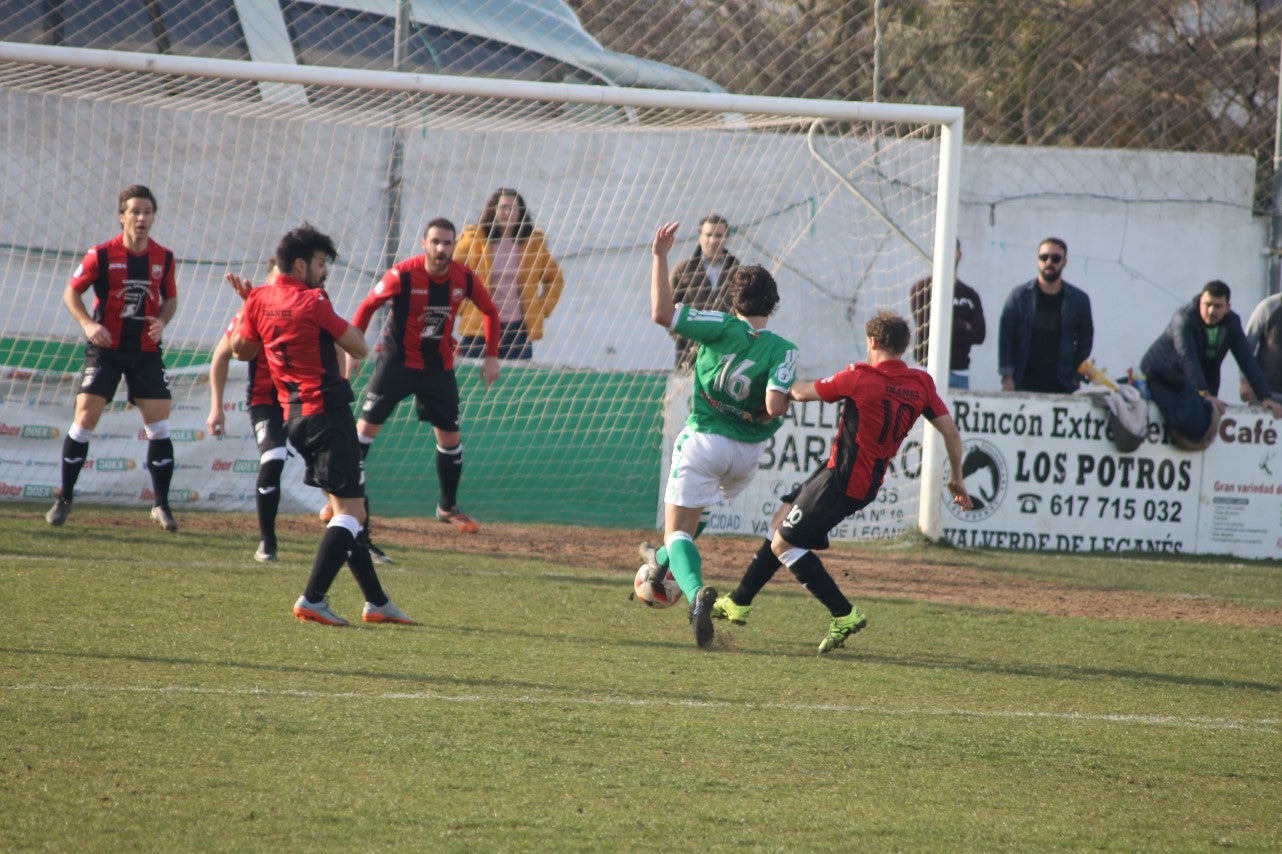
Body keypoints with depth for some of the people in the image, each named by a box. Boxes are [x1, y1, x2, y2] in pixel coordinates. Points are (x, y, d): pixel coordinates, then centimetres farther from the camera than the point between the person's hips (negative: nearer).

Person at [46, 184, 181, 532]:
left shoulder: (164, 258, 1)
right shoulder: (102, 255, -8)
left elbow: (170, 298, 15)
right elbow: (71, 293, 0)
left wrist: (161, 322, -6)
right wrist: (88, 324, -16)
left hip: (147, 350, 2)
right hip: (105, 348, -2)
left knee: (159, 428, -3)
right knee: (85, 419, -7)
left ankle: (161, 505, 9)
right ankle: (64, 499, 6)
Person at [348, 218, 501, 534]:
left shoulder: (465, 279, -9)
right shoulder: (403, 275, -19)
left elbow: (490, 311, 8)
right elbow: (367, 307, -9)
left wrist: (491, 357, 4)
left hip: (439, 366, 3)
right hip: (397, 361, -3)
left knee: (450, 436, 7)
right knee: (367, 425, -8)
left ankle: (448, 507, 23)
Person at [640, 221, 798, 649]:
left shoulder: (723, 328, -13)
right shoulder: (782, 351, -11)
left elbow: (662, 313, -22)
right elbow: (775, 406, -23)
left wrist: (659, 256, -17)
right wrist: (776, 406, 1)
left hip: (702, 440, -3)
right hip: (747, 453, 3)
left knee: (678, 531, -2)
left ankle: (696, 590, -29)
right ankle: (663, 563, 50)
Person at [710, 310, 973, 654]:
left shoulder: (861, 377, -16)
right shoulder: (921, 383, 2)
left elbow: (801, 392, -5)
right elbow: (951, 431, 5)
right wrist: (956, 478, 18)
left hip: (843, 479, -9)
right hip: (870, 481, 9)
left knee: (783, 545, -3)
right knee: (781, 520, 20)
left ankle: (844, 615, -6)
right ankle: (738, 602, 29)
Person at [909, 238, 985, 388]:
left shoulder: (970, 295, 14)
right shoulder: (921, 289, 5)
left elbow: (979, 335, 3)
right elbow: (927, 325, -9)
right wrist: (962, 327, -1)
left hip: (959, 373, 3)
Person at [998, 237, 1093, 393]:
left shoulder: (1079, 299, 7)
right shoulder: (1019, 296, 4)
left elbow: (1085, 339, 12)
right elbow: (1005, 337, 3)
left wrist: (1076, 377, 4)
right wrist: (1007, 378, -5)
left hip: (1062, 389, 1)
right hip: (1023, 386, -1)